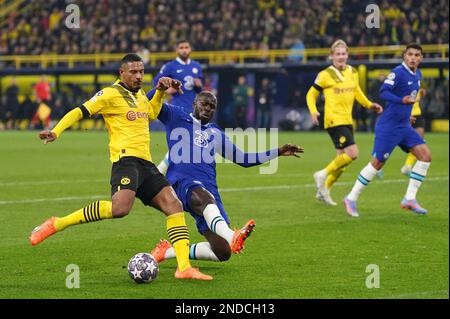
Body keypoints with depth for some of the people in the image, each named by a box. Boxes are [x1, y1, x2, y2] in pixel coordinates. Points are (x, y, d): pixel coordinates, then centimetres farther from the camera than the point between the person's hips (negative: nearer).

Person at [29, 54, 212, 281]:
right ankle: (57, 224, -22)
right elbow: (79, 112, -5)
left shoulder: (140, 94, 22)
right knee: (120, 208, -32)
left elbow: (151, 114, 42)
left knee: (174, 206, -4)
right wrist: (55, 132, -18)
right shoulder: (111, 94, -2)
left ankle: (184, 267, -7)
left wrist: (160, 91, 27)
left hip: (145, 163, 9)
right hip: (126, 158, -9)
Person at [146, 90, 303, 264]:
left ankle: (168, 251, 13)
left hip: (210, 190, 6)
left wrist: (278, 152, 27)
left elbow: (243, 159, 32)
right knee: (205, 197, -43)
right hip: (183, 183, -6)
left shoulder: (216, 134, 29)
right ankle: (232, 236, -72)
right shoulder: (176, 116, 15)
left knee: (223, 253, -6)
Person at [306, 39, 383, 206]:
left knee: (342, 159, 9)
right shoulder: (325, 75, -8)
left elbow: (356, 92, 26)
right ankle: (323, 174, -3)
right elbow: (311, 95, -1)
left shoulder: (353, 72, 11)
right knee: (352, 153, -19)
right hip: (334, 120, -7)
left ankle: (323, 191, 23)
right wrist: (313, 112, -16)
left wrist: (370, 105, 13)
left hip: (347, 120, 7)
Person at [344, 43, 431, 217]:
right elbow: (383, 92, -24)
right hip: (388, 126, -8)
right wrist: (402, 101, -36)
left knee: (425, 155, -4)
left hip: (404, 126, 8)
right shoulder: (398, 72, -15)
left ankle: (409, 199, 0)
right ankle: (351, 199, 9)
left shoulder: (417, 75, 10)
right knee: (377, 162, -5)